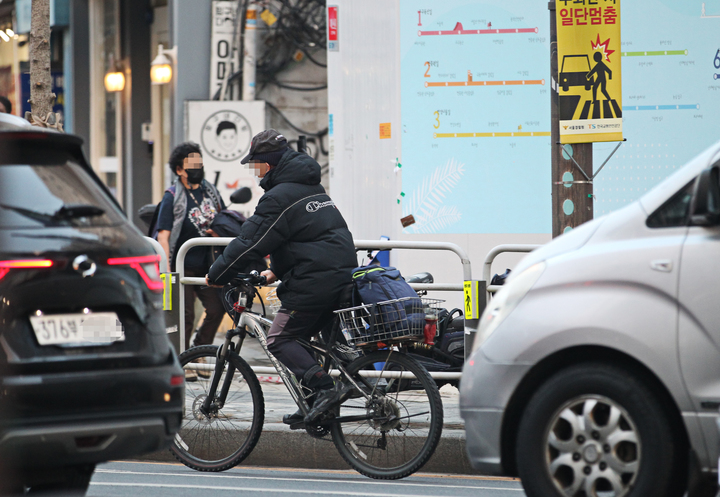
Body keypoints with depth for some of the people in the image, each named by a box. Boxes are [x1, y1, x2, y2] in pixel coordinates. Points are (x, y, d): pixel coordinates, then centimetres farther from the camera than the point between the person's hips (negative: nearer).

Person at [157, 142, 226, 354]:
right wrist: (166, 271, -18)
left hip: (206, 265, 5)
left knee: (216, 309, -5)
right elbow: (163, 236, -11)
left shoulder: (210, 192, 9)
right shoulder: (172, 197, -7)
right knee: (185, 317, -6)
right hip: (183, 267, -5)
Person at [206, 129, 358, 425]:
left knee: (280, 340, -4)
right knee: (303, 337, 18)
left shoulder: (278, 197, -10)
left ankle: (326, 388, -20)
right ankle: (314, 409, 15)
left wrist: (216, 275, 1)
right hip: (343, 276, 9)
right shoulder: (312, 187, 19)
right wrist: (277, 271, 31)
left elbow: (249, 243, -10)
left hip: (314, 282, -9)